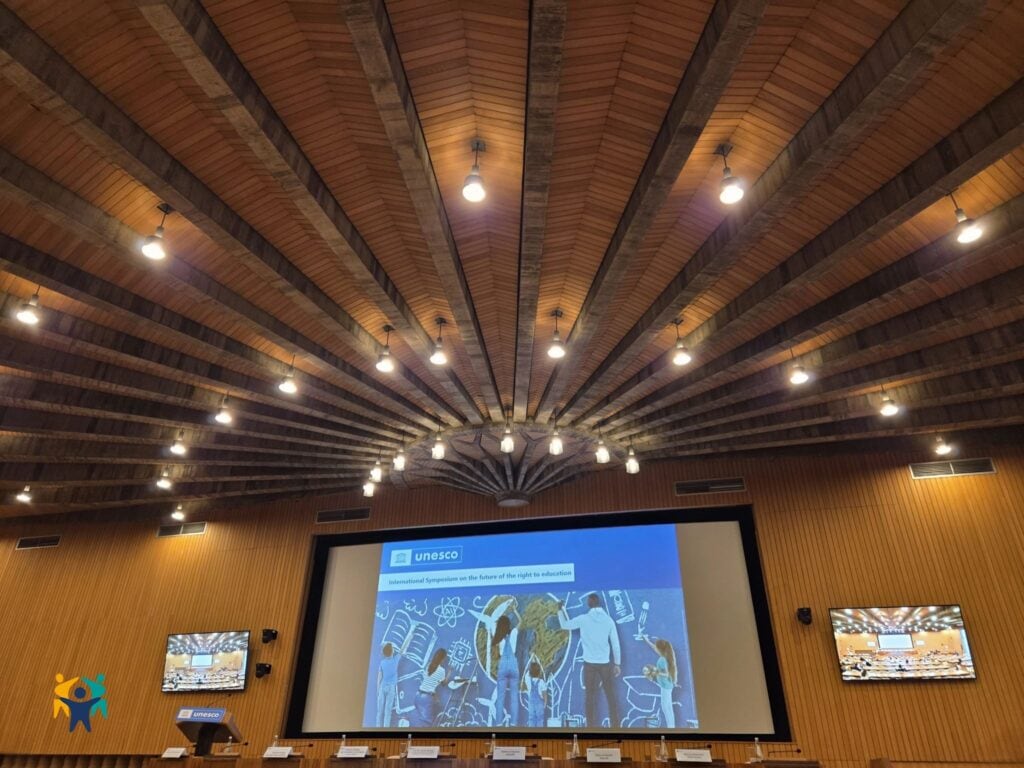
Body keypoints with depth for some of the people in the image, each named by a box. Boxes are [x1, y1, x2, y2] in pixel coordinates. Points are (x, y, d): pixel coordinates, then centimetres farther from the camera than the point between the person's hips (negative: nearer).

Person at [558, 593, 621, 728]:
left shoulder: (583, 619, -6)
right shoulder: (608, 620, -3)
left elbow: (564, 625, 7)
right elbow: (615, 644, -1)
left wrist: (560, 610, 20)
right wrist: (617, 664, 8)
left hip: (590, 663, -1)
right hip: (605, 663, 1)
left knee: (591, 696, 8)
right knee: (611, 696, 10)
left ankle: (592, 726, 9)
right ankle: (615, 726, 10)